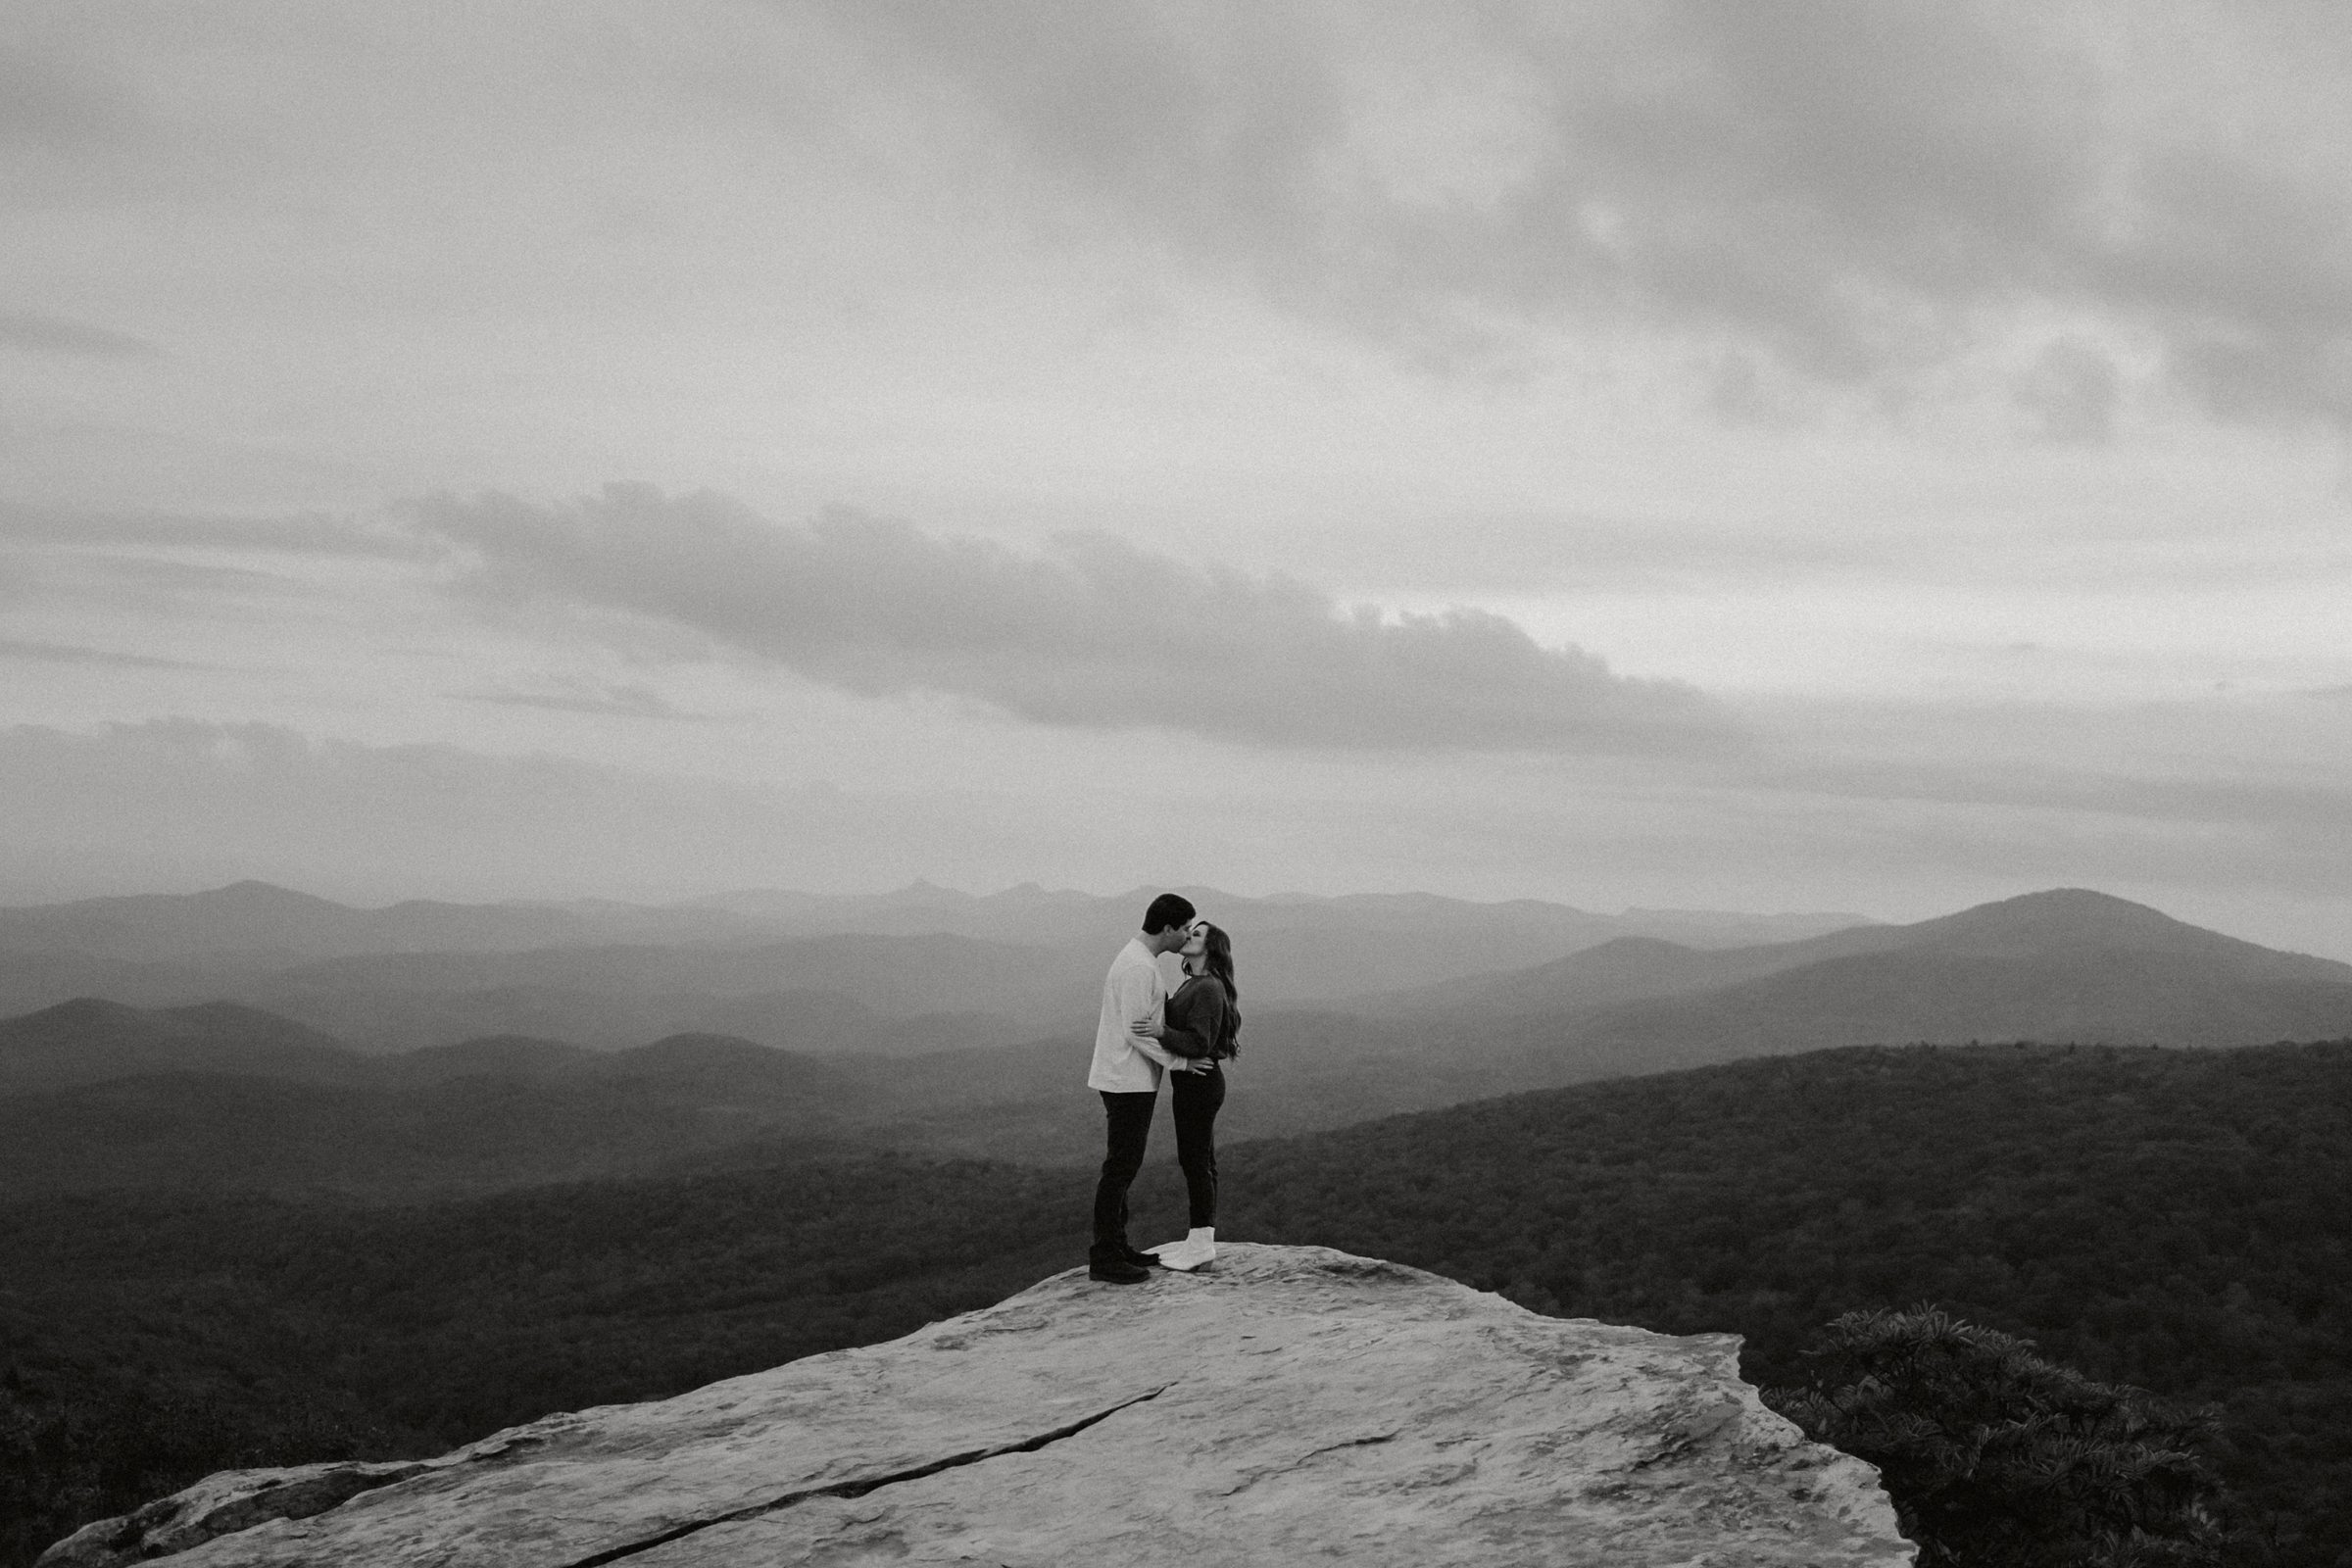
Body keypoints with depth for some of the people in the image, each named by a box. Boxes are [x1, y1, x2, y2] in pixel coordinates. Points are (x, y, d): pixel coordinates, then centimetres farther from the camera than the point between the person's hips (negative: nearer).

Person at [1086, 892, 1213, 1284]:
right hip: (1128, 1081, -10)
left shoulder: (1139, 961, 14)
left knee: (1125, 1165, 14)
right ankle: (1104, 1258, -3)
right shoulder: (1138, 967, -20)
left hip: (1131, 1081, 10)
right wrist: (1180, 1061, -15)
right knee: (1120, 1167, -6)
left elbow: (1168, 1014, 20)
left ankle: (1116, 1248, 21)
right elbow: (1136, 1032, -22)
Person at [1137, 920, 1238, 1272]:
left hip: (1199, 1083, -10)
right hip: (1191, 1082, 10)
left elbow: (1198, 1043, -23)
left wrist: (1162, 1032, -34)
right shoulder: (1193, 985, 13)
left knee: (1196, 1161, -5)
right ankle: (1199, 1240, 19)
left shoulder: (1208, 989, -17)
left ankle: (1202, 1246, 1)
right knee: (1198, 1161, 13)